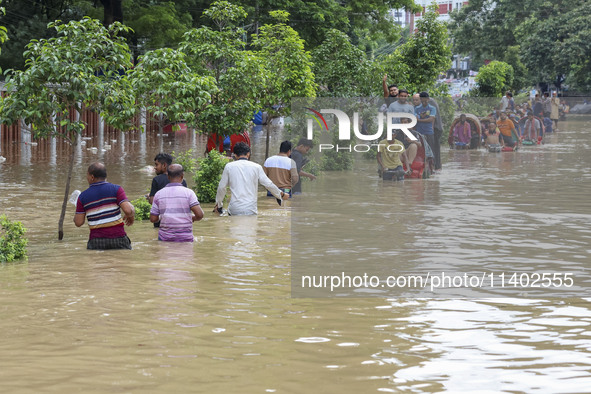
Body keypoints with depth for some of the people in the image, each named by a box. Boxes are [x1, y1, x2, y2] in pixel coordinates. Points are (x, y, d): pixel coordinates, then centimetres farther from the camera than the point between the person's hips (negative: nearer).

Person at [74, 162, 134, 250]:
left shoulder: (83, 196, 3)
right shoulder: (116, 189, -2)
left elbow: (78, 222, 4)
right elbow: (128, 210, -13)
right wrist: (131, 216, 10)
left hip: (96, 242, 1)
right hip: (118, 238, -1)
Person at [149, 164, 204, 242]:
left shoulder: (159, 194, 2)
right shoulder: (188, 192, -5)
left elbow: (153, 219, 3)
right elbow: (199, 215, -11)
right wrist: (192, 218, 11)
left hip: (165, 238, 2)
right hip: (185, 238, -2)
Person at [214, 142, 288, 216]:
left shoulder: (229, 166, 5)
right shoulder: (256, 167, 4)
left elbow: (221, 187, 12)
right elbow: (269, 184, 10)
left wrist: (219, 204, 27)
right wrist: (282, 194, 27)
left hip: (234, 210, 0)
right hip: (250, 210, 0)